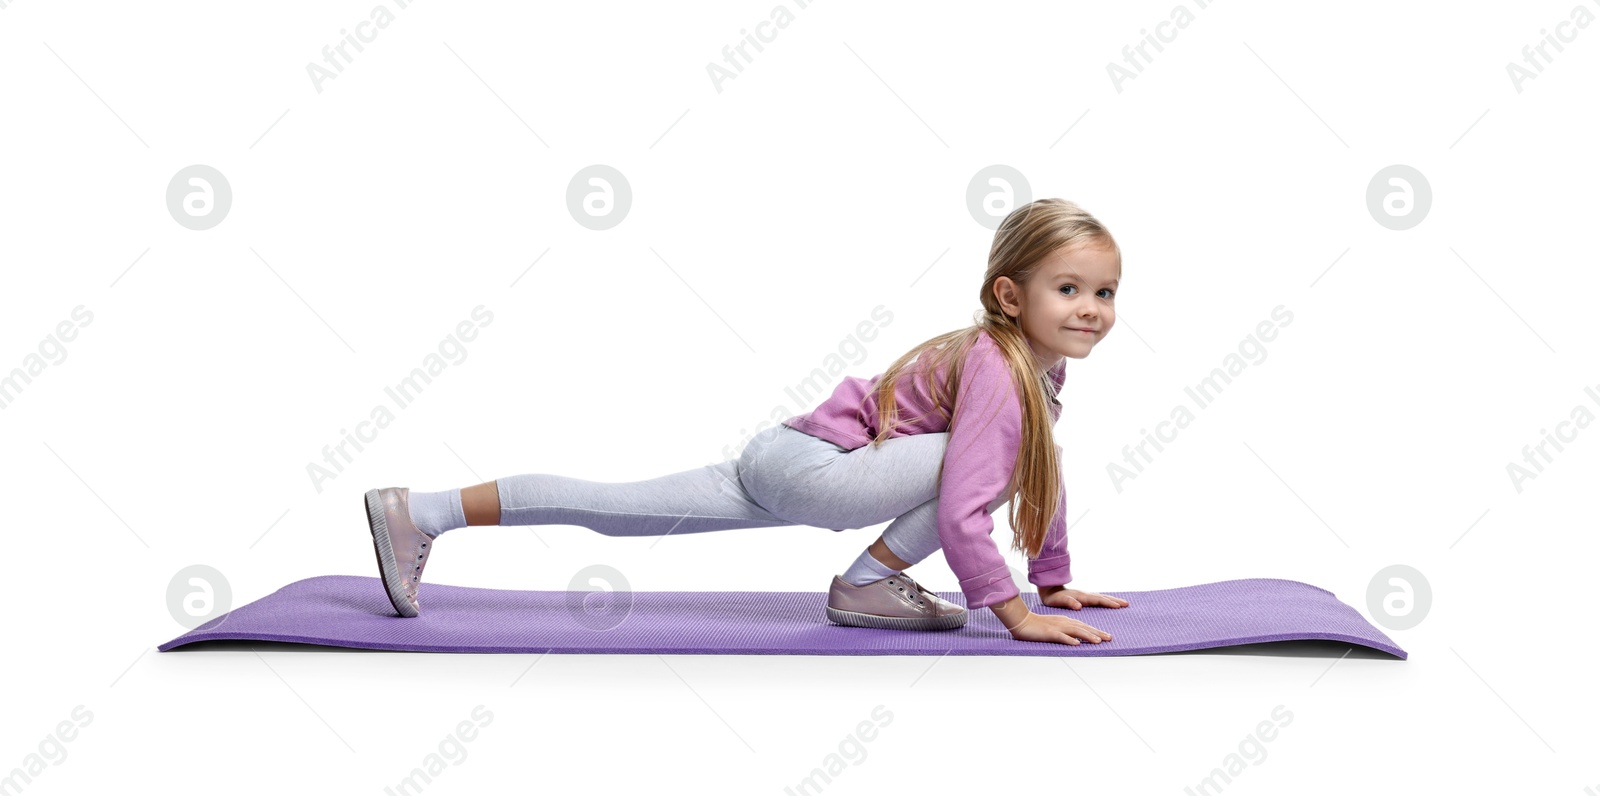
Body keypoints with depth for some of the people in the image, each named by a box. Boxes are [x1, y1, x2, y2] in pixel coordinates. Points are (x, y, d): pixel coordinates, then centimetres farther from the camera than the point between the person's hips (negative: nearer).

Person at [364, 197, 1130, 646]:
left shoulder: (1043, 367, 9)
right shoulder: (996, 368, -21)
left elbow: (1044, 473, 23)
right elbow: (963, 508, -28)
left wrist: (1056, 582, 24)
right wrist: (1017, 613, -22)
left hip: (788, 464, 9)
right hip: (809, 463, -9)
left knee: (614, 506, 10)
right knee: (982, 457, -22)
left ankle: (421, 513, 15)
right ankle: (870, 583, -6)